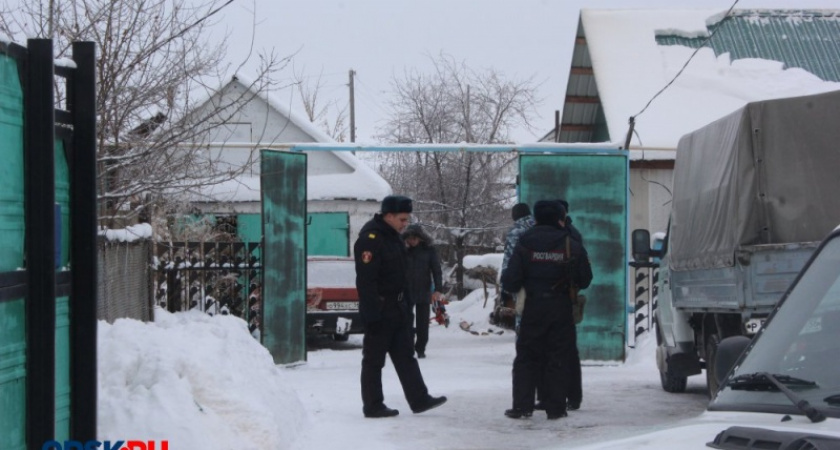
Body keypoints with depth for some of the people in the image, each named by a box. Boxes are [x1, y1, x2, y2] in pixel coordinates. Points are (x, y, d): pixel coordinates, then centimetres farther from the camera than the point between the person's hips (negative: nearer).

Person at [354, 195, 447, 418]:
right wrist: (372, 314, -25)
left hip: (396, 308, 10)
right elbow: (366, 281, -24)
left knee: (405, 355, 10)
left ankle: (419, 400, 14)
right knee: (374, 359, 0)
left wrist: (404, 304, 20)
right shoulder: (370, 239, -20)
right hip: (379, 311, -10)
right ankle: (372, 406, 8)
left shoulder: (393, 236, 12)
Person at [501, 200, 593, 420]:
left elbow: (510, 282, -7)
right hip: (561, 311, 0)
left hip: (533, 309, 0)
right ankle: (555, 408, 5)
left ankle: (521, 406, 2)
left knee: (526, 358, 8)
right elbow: (585, 280, 3)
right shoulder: (572, 247, -3)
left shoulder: (524, 246, -5)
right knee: (558, 359, 6)